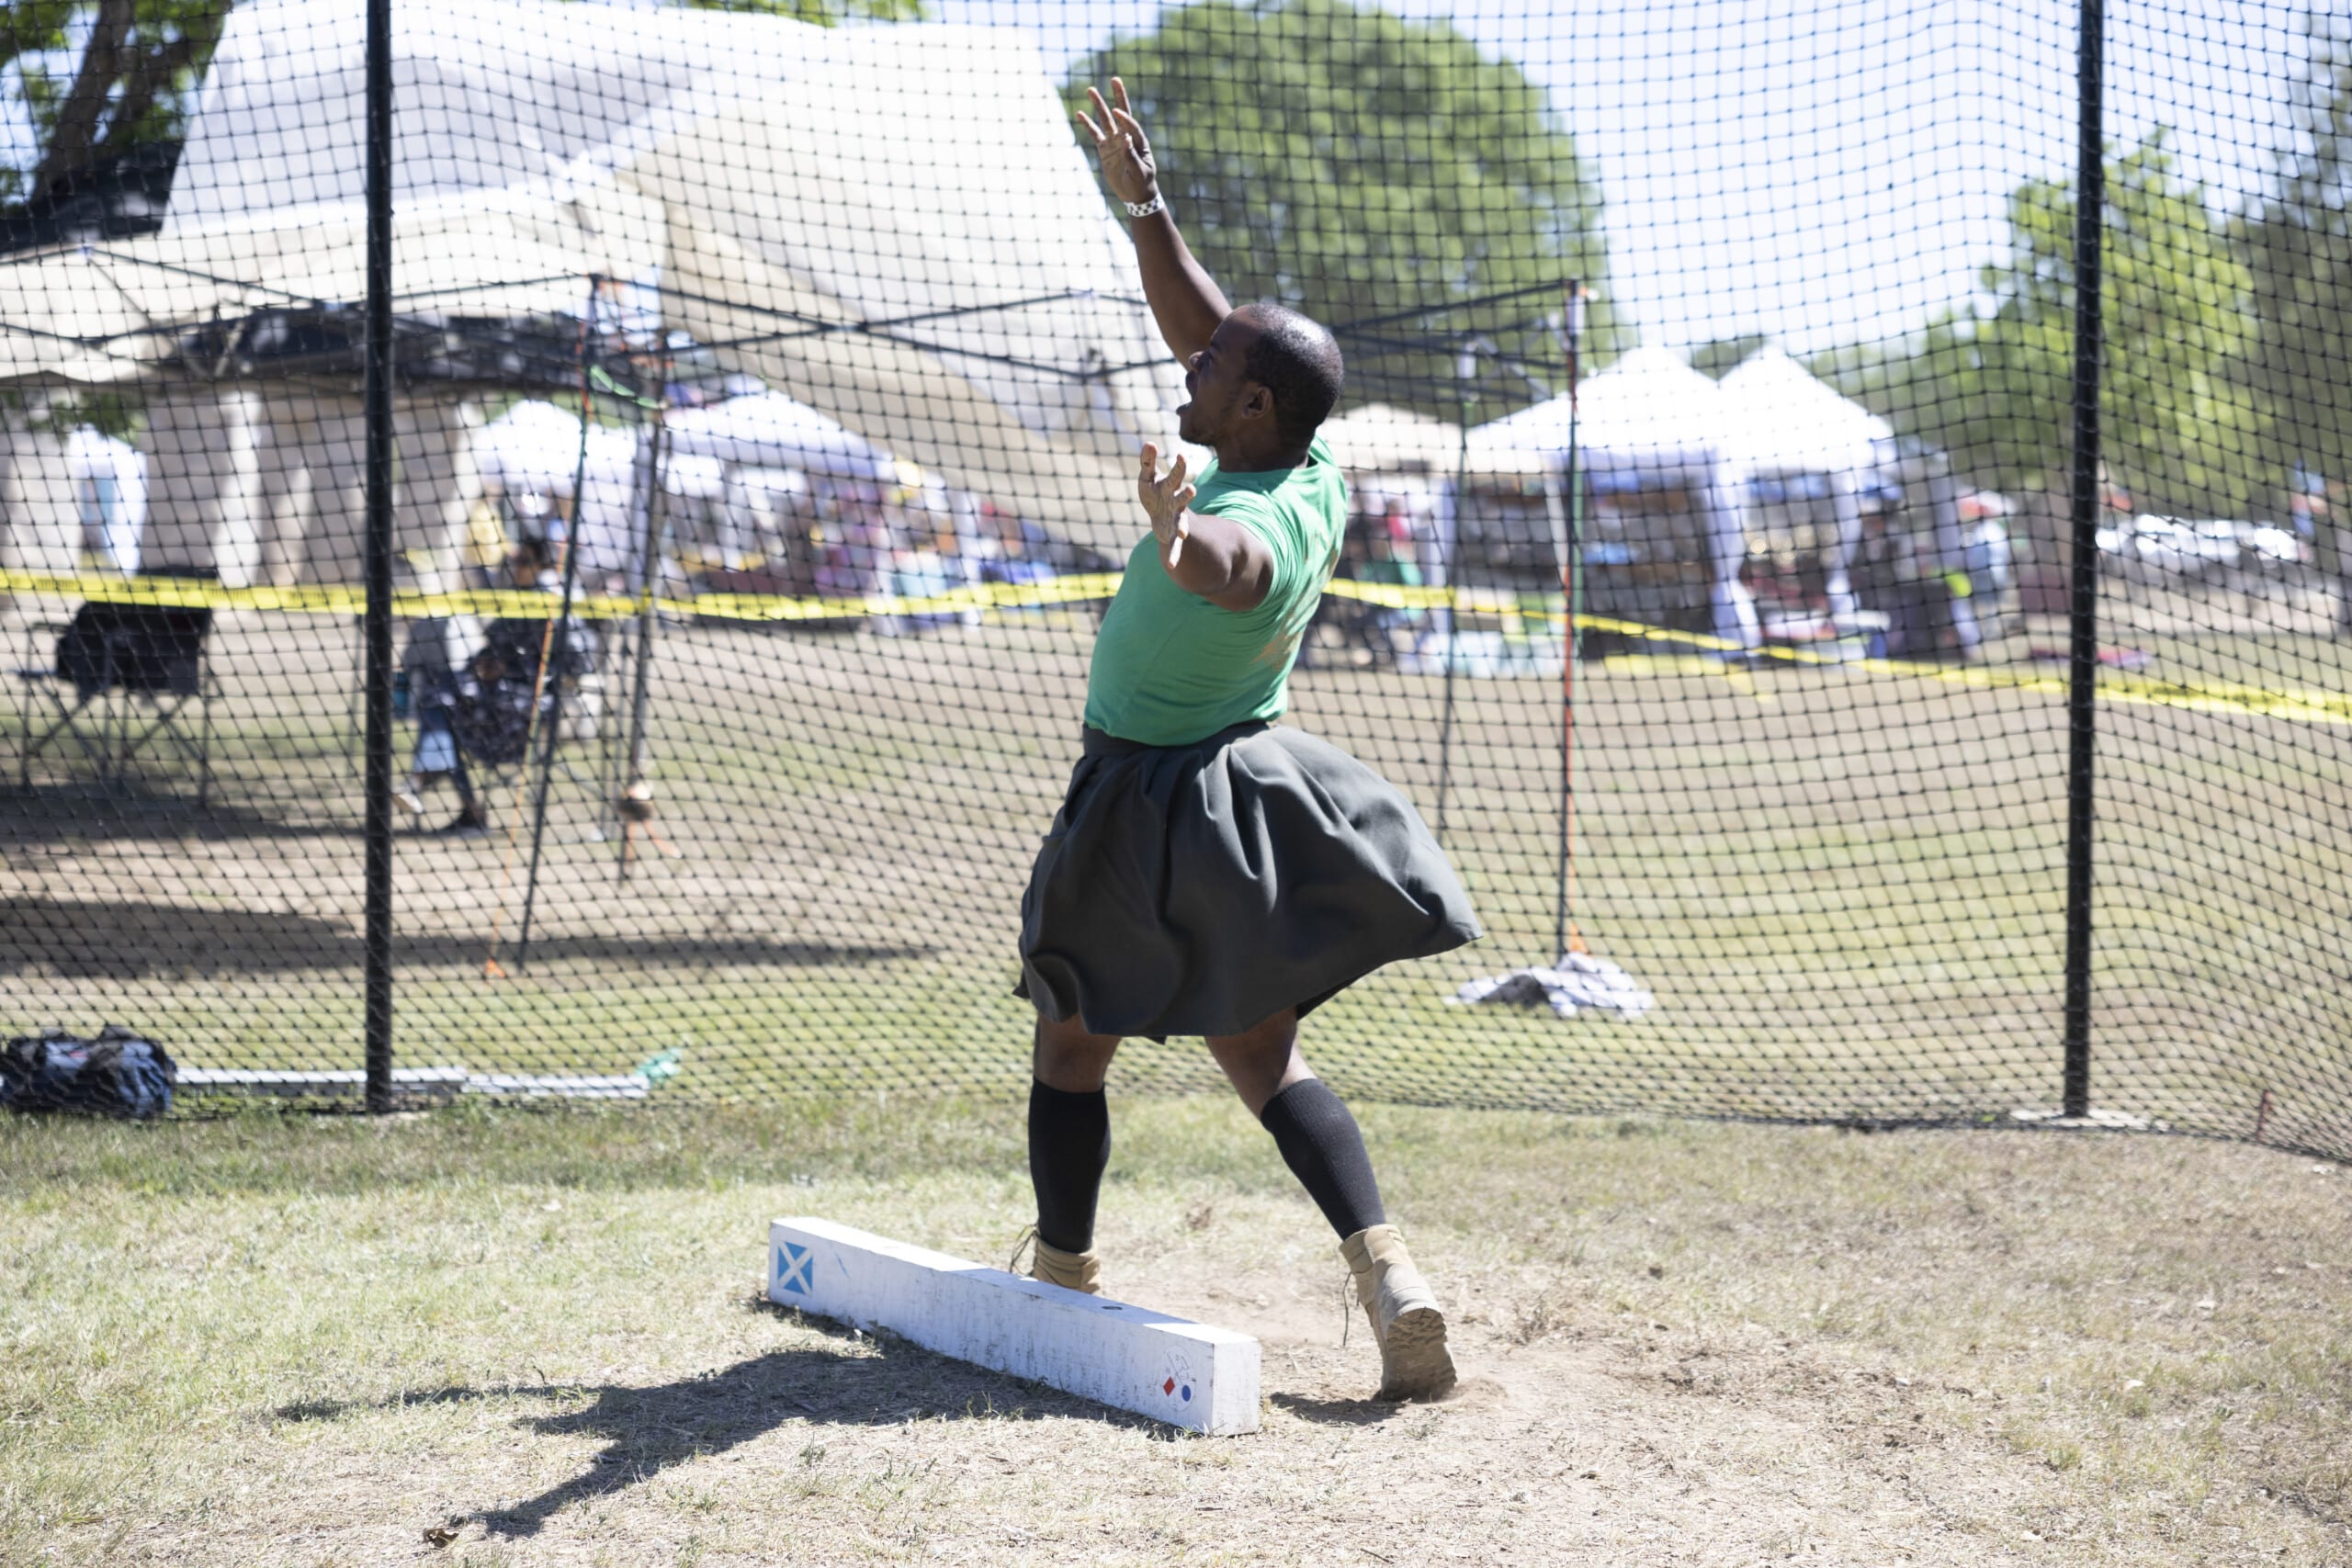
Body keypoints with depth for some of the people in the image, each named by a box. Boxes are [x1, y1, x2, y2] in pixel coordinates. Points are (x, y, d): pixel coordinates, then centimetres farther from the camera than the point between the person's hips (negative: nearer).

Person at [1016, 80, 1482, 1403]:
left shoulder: (1248, 533, -30)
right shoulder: (1319, 475, -5)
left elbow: (1223, 563, -58)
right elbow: (1203, 333, 6)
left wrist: (1177, 535, -80)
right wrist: (1145, 202, 1)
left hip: (1147, 813, -7)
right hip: (1253, 776, 7)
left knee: (1075, 1044, 13)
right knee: (1263, 1053, 9)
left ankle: (1064, 1276, 23)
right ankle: (1387, 1266, -10)